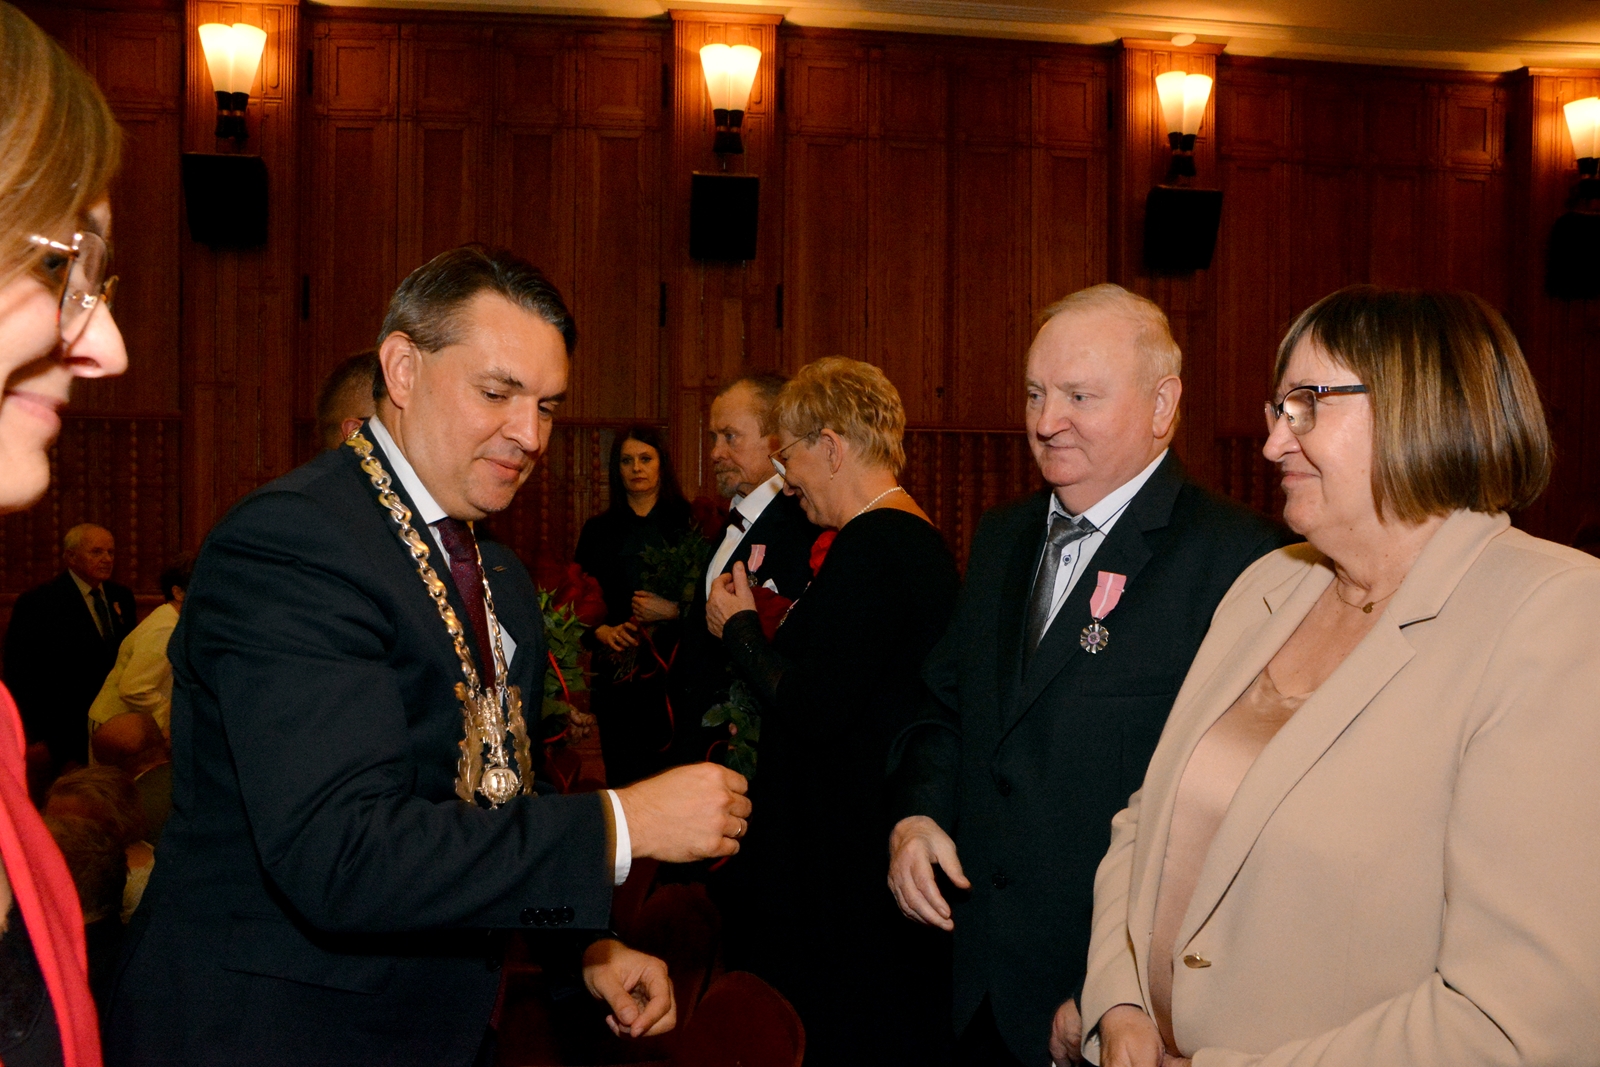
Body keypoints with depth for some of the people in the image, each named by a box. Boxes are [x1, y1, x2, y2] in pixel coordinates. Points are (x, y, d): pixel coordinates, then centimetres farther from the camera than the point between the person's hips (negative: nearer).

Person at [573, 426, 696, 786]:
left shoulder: (687, 524, 3)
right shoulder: (599, 530, 13)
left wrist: (674, 611, -17)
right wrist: (601, 631, -6)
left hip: (673, 669, -2)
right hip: (617, 670, 2)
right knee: (622, 772, 2)